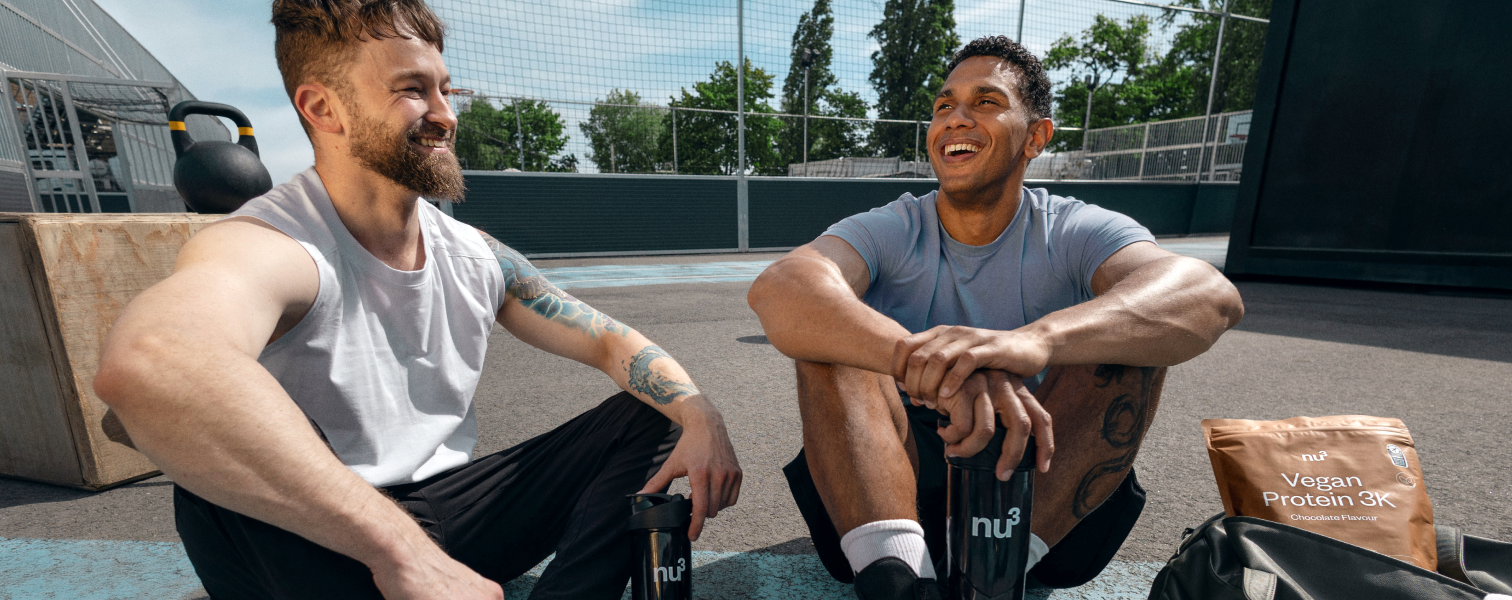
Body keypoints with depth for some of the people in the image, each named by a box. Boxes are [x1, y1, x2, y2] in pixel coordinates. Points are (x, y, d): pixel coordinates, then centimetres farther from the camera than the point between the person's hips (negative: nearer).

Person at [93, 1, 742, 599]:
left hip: (452, 511, 5)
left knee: (650, 415, -4)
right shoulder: (266, 246, -18)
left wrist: (699, 414, -17)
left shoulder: (476, 255, 0)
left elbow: (610, 340, 0)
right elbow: (143, 361, -41)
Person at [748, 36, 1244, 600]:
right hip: (893, 486, 0)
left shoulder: (1074, 234, -3)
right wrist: (920, 359, -46)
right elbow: (777, 288, -28)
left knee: (1129, 329, -17)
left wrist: (1036, 339, -45)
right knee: (826, 330, -20)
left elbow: (1211, 296, -25)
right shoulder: (889, 232, -6)